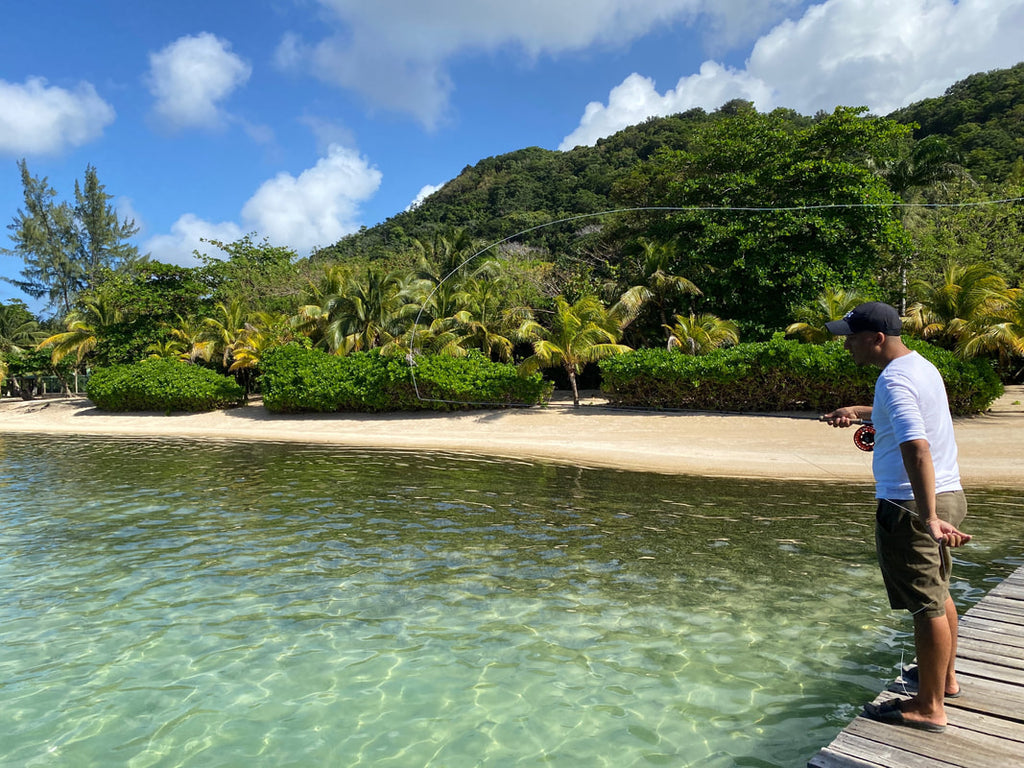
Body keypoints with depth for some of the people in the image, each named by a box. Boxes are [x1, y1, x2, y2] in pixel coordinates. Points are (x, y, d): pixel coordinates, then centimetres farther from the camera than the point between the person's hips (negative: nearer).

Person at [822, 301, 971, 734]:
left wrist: (929, 517, -37)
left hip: (912, 506, -10)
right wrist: (858, 412, 22)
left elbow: (917, 448, -32)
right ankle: (945, 677, 38)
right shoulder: (921, 366, 11)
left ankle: (929, 708, 11)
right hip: (946, 494, 10)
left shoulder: (895, 380, -21)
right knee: (938, 593, 22)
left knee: (925, 604, -1)